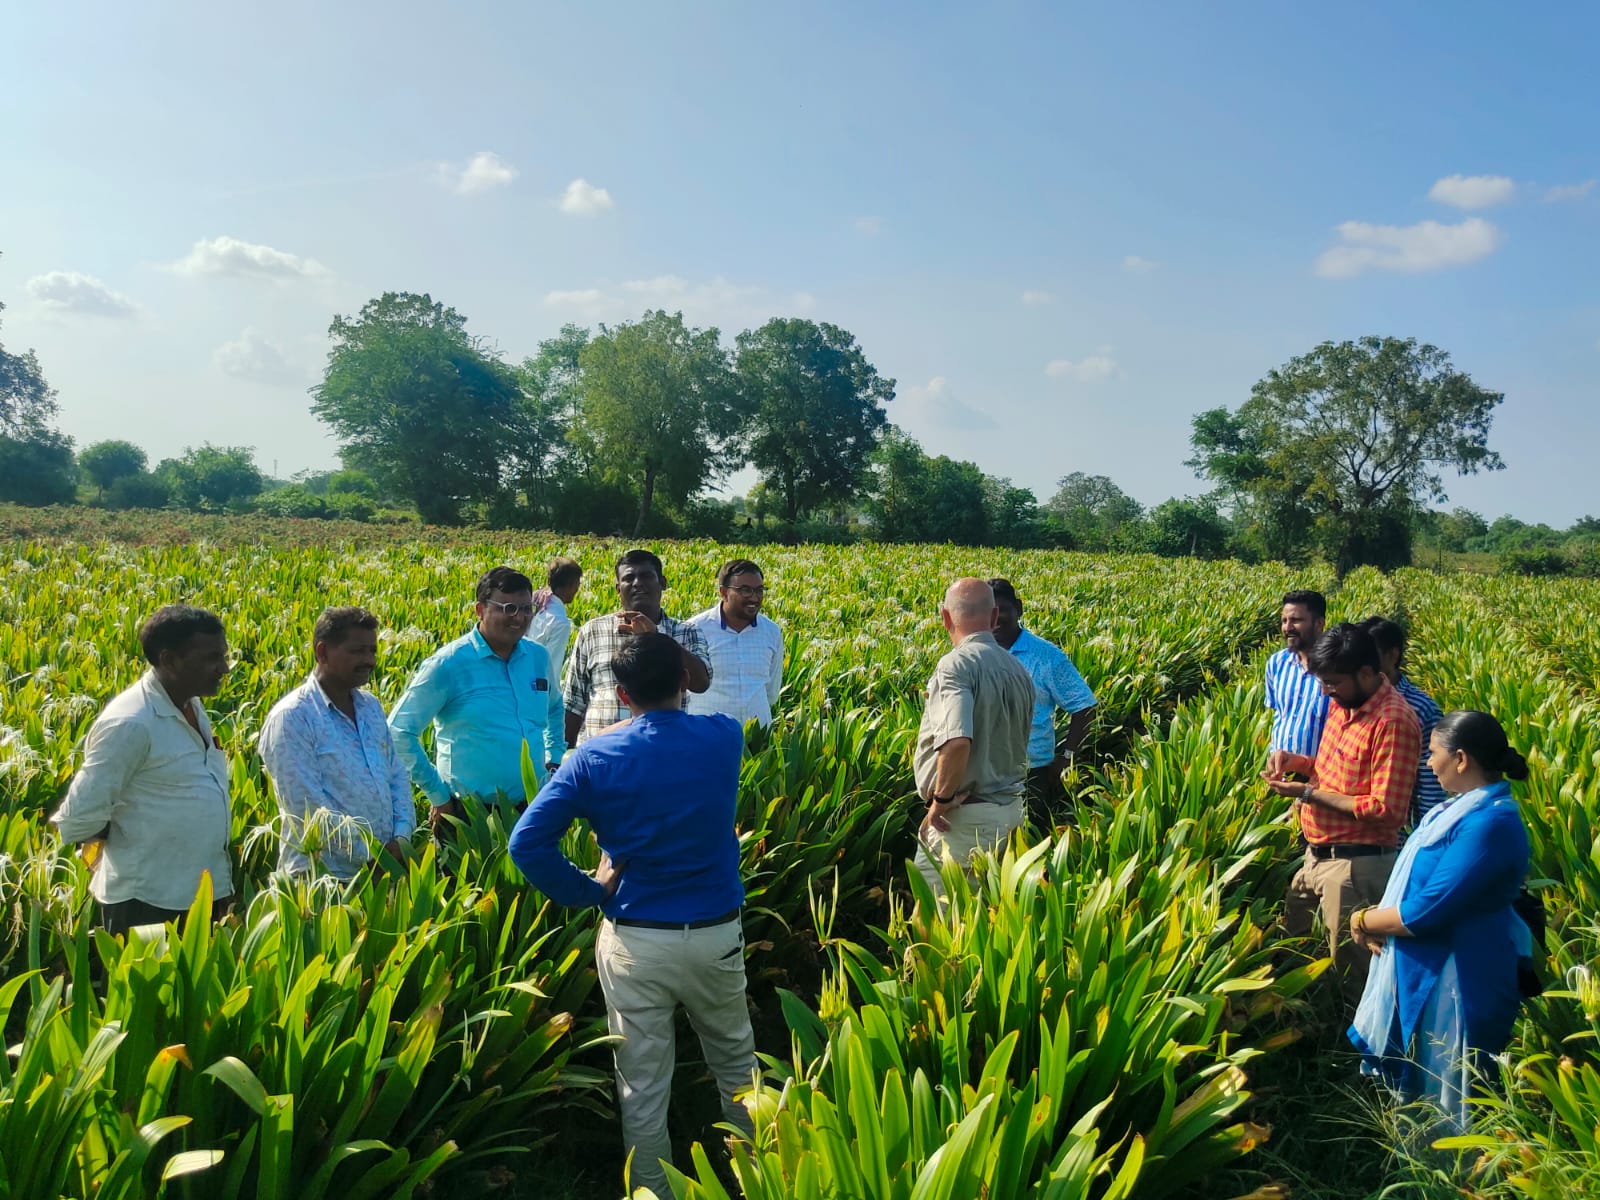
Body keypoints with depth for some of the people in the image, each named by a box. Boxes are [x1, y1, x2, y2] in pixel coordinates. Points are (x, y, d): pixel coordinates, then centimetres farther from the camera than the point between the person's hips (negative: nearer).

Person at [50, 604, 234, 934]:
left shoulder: (191, 705, 4)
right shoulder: (130, 724, -23)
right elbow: (80, 817, -20)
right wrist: (127, 841, -3)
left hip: (201, 892, 8)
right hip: (149, 899, -8)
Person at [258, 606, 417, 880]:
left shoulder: (371, 706, 10)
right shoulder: (291, 718, -13)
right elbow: (308, 806, -18)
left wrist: (402, 835, -4)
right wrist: (371, 854, -17)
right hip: (322, 876, -6)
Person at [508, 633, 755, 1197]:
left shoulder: (594, 757, -9)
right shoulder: (724, 739, -5)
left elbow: (527, 843, -13)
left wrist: (589, 890, -3)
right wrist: (674, 671, 28)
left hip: (633, 939, -2)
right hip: (715, 933, 2)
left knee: (642, 1089, 10)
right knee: (736, 1065, 24)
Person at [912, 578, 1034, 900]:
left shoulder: (956, 664, -18)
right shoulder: (1019, 670, 9)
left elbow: (956, 741, -31)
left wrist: (941, 799, -20)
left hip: (965, 815, -8)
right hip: (1011, 810, 8)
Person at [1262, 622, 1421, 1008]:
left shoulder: (1393, 720, -21)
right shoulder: (1342, 704, 6)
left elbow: (1387, 810, -24)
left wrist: (1310, 793, -19)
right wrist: (1300, 762, 1)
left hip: (1357, 865, -9)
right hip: (1316, 856, 9)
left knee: (1351, 969, 6)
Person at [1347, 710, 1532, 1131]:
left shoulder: (1489, 824, -27)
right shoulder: (1467, 807, 6)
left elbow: (1426, 911, -28)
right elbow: (1420, 881, 16)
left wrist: (1364, 920, -12)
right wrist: (1379, 916, -2)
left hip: (1454, 982, -10)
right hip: (1424, 970, 10)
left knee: (1443, 1103, 6)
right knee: (1416, 1085, 23)